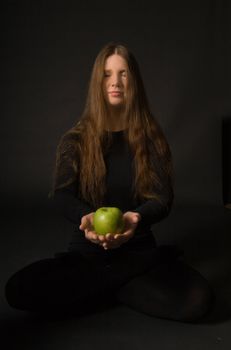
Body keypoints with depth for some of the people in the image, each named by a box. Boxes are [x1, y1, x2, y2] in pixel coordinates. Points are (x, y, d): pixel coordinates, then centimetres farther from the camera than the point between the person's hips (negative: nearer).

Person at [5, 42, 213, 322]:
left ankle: (102, 288, -3)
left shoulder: (152, 138, 0)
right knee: (18, 289, -24)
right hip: (87, 252, 1)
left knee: (197, 299, -27)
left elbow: (163, 198, -8)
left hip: (140, 250, 0)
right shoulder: (75, 139, 0)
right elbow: (60, 196, -10)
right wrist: (87, 218, -34)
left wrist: (135, 219, -33)